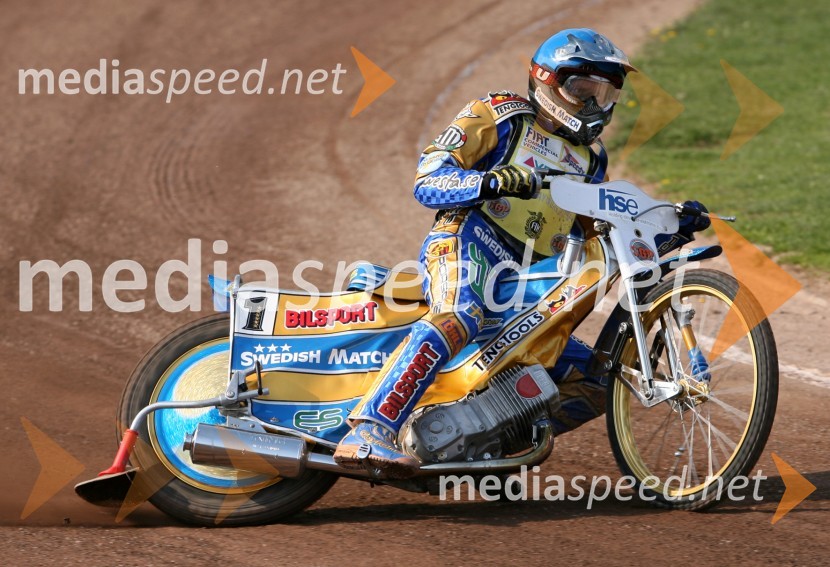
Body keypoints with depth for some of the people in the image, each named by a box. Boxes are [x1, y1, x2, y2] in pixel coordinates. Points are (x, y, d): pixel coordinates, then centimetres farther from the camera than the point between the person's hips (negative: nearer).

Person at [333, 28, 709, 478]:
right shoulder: (498, 117, 8)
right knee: (458, 319, -40)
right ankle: (367, 434, -51)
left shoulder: (590, 159, 28)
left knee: (595, 383, 2)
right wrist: (490, 181, -23)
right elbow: (427, 180, -3)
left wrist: (674, 230, 12)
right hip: (469, 239, -7)